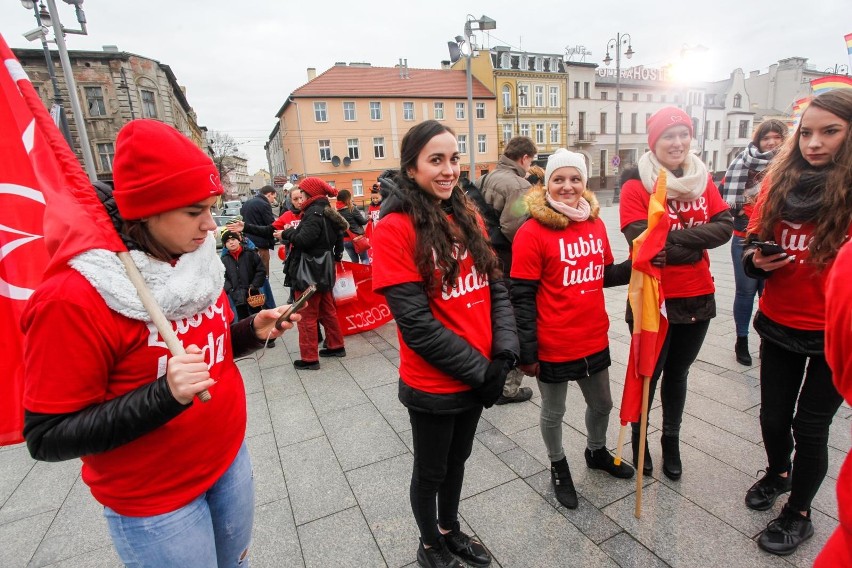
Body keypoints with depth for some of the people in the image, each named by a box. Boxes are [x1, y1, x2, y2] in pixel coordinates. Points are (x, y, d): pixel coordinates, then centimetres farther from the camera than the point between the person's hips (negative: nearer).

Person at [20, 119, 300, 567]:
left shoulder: (199, 265, -3)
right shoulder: (72, 298, -24)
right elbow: (47, 438, -20)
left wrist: (255, 331, -11)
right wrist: (164, 396, -34)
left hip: (229, 458, 6)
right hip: (154, 502, -6)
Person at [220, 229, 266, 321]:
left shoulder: (250, 254, -4)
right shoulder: (224, 259, 4)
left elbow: (261, 271, -5)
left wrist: (254, 286, -12)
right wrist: (229, 290, -11)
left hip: (253, 293, -2)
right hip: (237, 296, 2)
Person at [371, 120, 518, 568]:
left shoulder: (467, 217, 3)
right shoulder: (395, 229, -17)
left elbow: (496, 287, 3)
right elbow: (416, 322, -21)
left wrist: (503, 354, -9)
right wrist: (479, 369, -16)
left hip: (479, 375, 6)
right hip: (433, 384, -6)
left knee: (457, 459, 26)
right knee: (431, 471, 18)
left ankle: (450, 529, 52)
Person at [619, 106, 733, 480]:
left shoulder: (703, 180, 4)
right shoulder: (635, 186, -11)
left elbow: (725, 226, -7)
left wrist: (675, 239, -19)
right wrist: (695, 246, -13)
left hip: (697, 298, 5)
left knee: (677, 373, 20)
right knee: (648, 375, 12)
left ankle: (671, 440, 40)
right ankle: (639, 439, 36)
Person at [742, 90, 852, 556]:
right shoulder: (779, 180, -1)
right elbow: (753, 245, 9)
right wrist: (758, 261, -10)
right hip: (778, 324, 3)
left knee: (809, 426, 10)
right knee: (773, 415, 16)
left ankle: (799, 513, 33)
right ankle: (777, 472, 47)